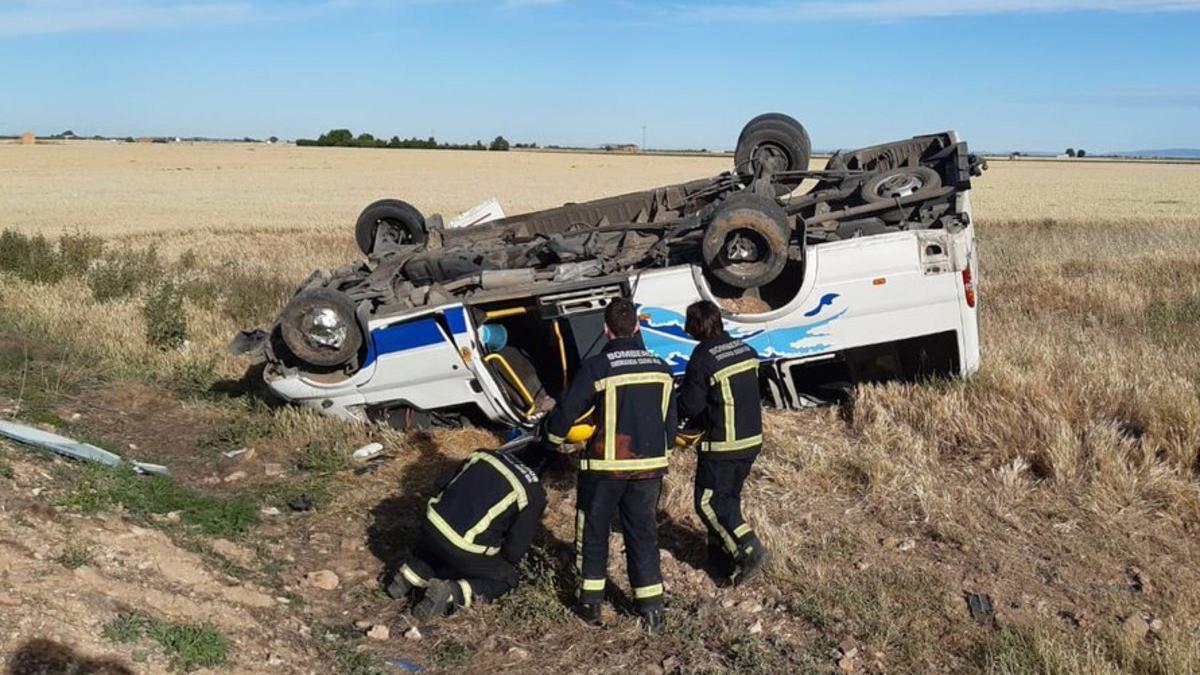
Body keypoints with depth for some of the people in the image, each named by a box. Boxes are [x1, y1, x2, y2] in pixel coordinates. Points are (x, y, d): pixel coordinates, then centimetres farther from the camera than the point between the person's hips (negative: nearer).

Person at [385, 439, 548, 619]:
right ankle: (451, 593, -3)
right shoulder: (533, 493, -2)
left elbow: (440, 485, 19)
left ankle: (407, 579, 16)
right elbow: (516, 547, 1)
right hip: (465, 549, -6)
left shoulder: (483, 454, 12)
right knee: (505, 578, 18)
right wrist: (508, 562, 23)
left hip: (432, 525, 6)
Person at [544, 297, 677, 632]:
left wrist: (554, 438, 12)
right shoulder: (661, 368, 2)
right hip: (649, 466, 4)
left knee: (593, 531, 14)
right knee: (643, 533, 13)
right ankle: (651, 607, 14)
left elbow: (566, 411, -8)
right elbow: (670, 421, 10)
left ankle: (591, 602, 20)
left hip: (605, 467, -4)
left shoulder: (596, 367, -14)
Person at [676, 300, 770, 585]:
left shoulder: (702, 359, -18)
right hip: (752, 440, 8)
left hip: (722, 446, -8)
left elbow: (689, 407, -15)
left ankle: (750, 550, -5)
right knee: (729, 497, 18)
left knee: (708, 502, 5)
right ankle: (722, 560, 24)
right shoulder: (745, 350, 4)